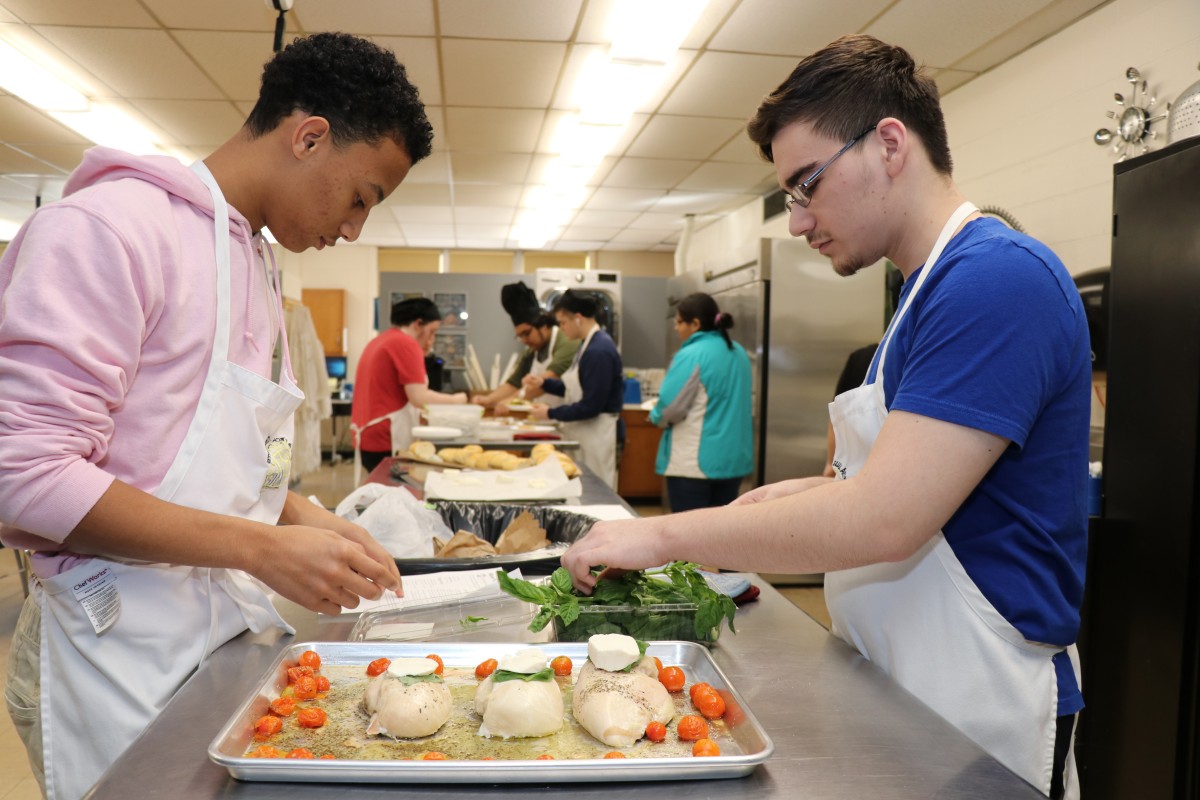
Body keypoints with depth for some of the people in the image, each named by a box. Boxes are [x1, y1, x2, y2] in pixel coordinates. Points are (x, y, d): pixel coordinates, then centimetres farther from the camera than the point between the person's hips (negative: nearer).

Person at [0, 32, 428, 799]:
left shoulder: (257, 261, 13)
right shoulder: (107, 226, -14)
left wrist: (311, 521, 2)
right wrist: (266, 547, -22)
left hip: (234, 627, 8)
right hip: (123, 648, -7)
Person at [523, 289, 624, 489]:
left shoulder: (599, 351, -21)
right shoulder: (589, 345, 10)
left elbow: (591, 406, -21)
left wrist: (551, 413, -13)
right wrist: (543, 383, 7)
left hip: (597, 433, -10)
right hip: (583, 433, 10)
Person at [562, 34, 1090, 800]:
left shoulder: (999, 278, -21)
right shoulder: (933, 287, 10)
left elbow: (883, 521, -27)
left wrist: (663, 534, -19)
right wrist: (791, 496, 0)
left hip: (974, 710, -8)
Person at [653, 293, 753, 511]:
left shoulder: (691, 356, -15)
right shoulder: (739, 353, 9)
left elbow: (669, 409, -16)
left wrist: (655, 416, 6)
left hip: (695, 462, -7)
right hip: (733, 459, 7)